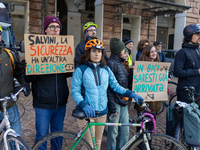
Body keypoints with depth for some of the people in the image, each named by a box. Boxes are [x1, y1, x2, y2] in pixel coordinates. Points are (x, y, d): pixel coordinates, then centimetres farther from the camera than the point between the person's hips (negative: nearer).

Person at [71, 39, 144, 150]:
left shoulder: (106, 69, 5)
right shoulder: (80, 70, -8)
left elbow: (115, 85, 6)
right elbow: (75, 91, -11)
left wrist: (131, 94, -4)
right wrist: (84, 105, -26)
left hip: (102, 112, 4)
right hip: (87, 112, -4)